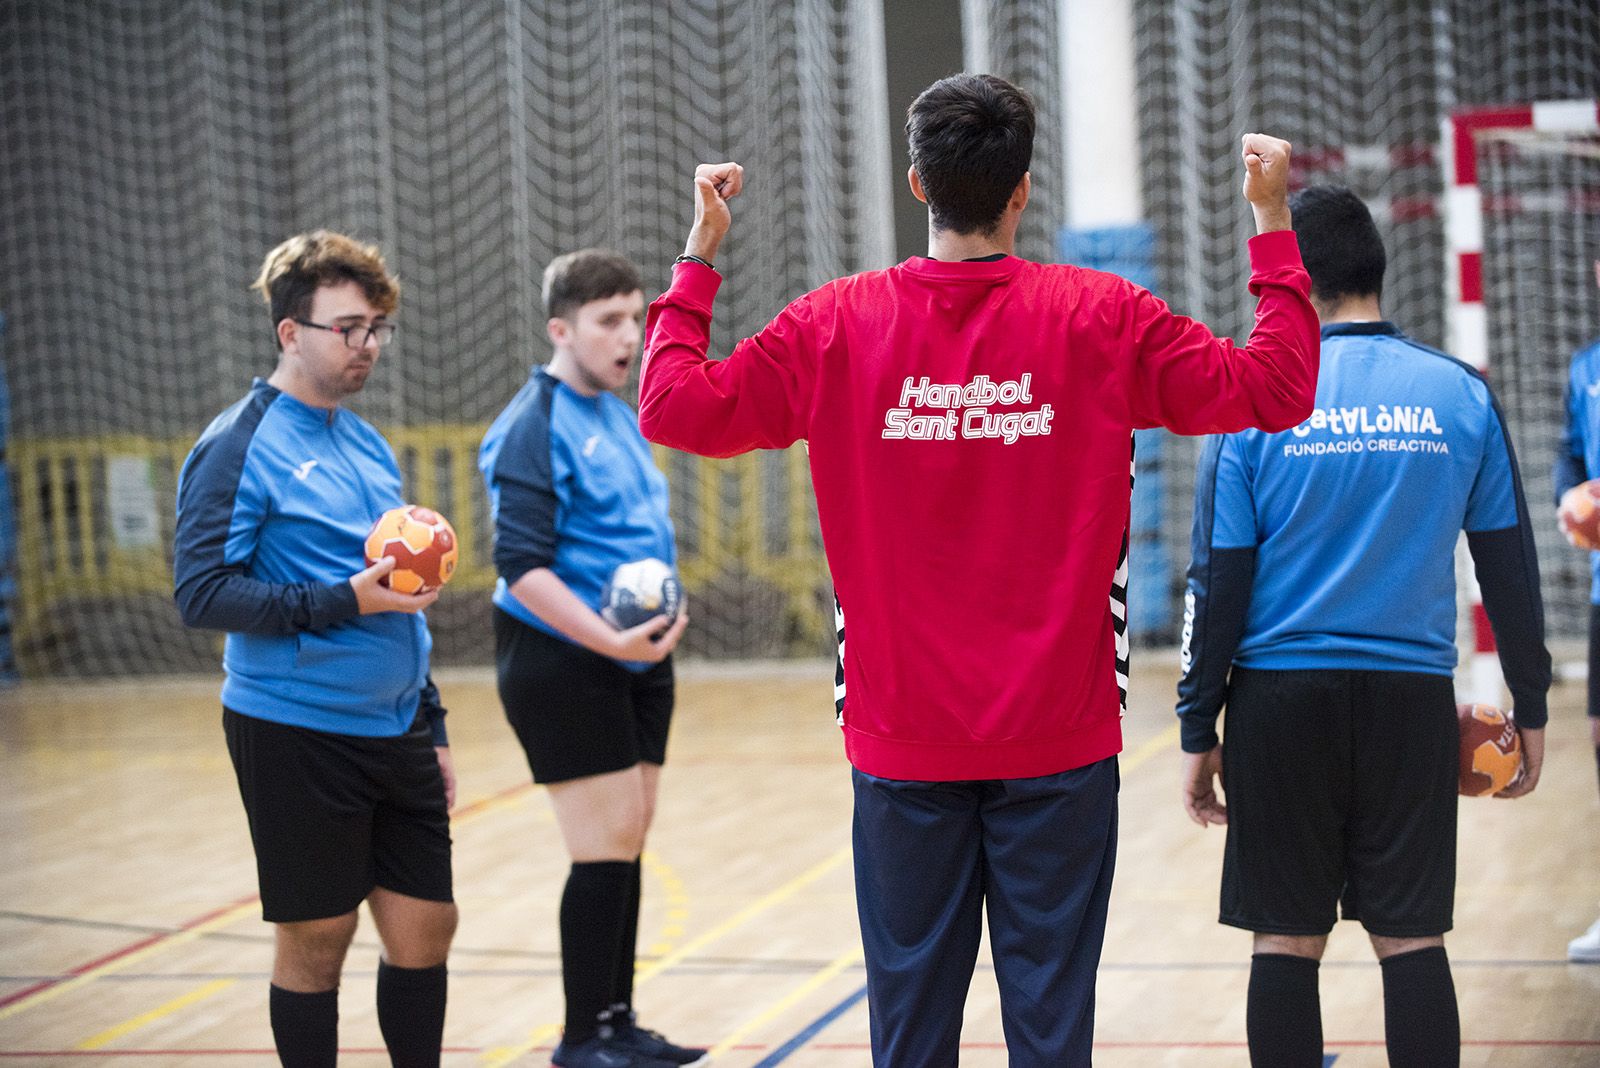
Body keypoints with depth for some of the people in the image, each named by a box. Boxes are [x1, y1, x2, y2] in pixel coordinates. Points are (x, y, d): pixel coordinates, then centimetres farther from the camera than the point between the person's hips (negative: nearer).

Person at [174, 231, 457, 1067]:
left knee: (425, 928, 8)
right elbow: (201, 594, -17)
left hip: (395, 731, 7)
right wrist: (344, 601, -23)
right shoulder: (240, 448, -9)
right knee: (315, 942, 1)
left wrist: (431, 729, 19)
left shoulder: (369, 446, 14)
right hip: (296, 737, -7)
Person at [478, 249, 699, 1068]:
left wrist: (661, 619, 10)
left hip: (637, 662, 8)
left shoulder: (619, 417, 13)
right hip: (563, 664, -8)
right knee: (605, 851, -6)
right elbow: (522, 567, -20)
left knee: (626, 847, 11)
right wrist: (609, 638, -26)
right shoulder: (534, 426, -14)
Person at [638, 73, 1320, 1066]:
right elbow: (1275, 387, 0)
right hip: (1058, 743, -1)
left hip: (903, 742, 1)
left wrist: (700, 252, 14)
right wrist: (1274, 223, 9)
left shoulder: (836, 325, -2)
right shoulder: (1101, 318, -4)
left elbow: (675, 406, 3)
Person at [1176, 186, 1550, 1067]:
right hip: (1411, 697, 1)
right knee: (1411, 937, 6)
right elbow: (1509, 566, 6)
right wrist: (1531, 707, 14)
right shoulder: (1460, 395, 2)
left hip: (1281, 697, -1)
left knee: (1287, 941, 6)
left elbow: (1219, 581, -3)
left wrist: (1198, 729, 3)